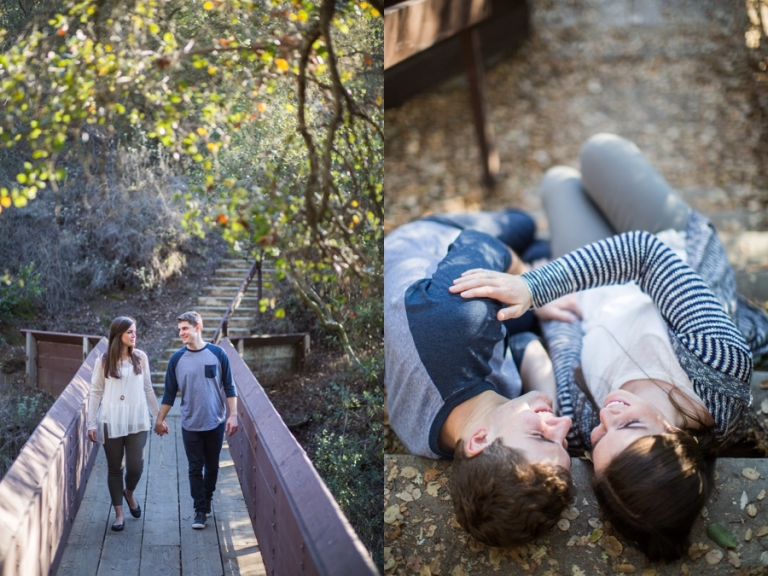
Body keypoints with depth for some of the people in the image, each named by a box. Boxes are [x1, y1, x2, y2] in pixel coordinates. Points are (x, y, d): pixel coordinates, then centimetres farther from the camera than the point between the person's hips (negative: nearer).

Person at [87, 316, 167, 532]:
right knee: (115, 468, 7)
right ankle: (119, 513, 23)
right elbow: (95, 393, -1)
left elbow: (148, 389, 8)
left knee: (136, 466, -3)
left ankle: (129, 493, 31)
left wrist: (158, 418, 9)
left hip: (137, 421, 1)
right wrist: (92, 424, -5)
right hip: (111, 422, -1)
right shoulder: (103, 361, -4)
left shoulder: (141, 357, 2)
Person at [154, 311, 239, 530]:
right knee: (195, 469, 4)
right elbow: (169, 393, 4)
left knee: (212, 467, 13)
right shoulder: (177, 359, -3)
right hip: (190, 425, 0)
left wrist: (233, 415, -8)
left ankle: (207, 500, 35)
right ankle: (200, 510, 14)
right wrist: (160, 419, 4)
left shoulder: (218, 354, -7)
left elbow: (229, 388, -3)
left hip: (215, 423, 0)